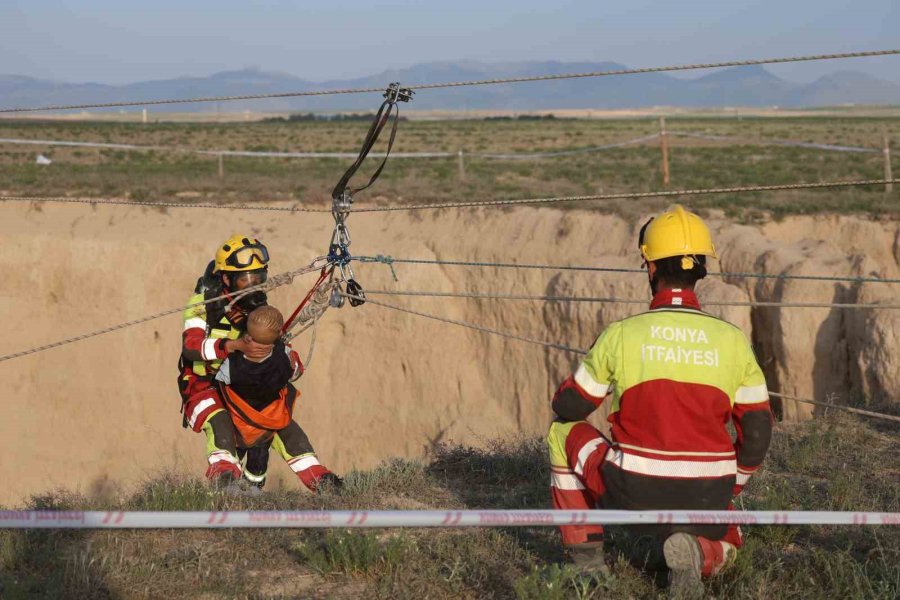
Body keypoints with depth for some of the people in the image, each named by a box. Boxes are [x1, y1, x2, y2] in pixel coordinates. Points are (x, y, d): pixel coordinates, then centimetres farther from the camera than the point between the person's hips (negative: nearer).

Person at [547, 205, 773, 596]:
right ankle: (696, 552, -2)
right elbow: (757, 432, 4)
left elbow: (567, 407, 7)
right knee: (722, 546, 36)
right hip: (706, 498, 2)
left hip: (633, 492, -2)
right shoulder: (732, 339, 0)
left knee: (563, 432, 24)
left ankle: (586, 557, 18)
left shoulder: (621, 334, -5)